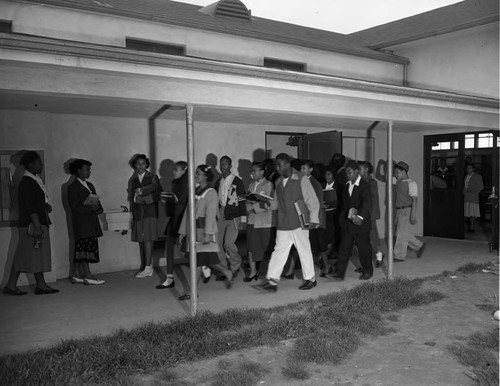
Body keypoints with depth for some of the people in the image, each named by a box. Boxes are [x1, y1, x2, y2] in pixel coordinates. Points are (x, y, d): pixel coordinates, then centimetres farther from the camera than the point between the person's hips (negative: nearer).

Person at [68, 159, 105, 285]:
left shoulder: (89, 185, 19)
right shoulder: (73, 187, -5)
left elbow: (96, 200, 19)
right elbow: (75, 207, -12)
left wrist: (98, 208, -3)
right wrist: (91, 208, -19)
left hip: (91, 222, 8)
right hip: (81, 223, -8)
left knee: (80, 249, 9)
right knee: (84, 248, -8)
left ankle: (77, 275, 13)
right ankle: (88, 276, -6)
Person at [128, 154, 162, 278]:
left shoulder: (153, 178, 6)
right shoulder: (132, 180, 15)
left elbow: (158, 194, 2)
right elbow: (131, 198, 17)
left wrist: (144, 199, -11)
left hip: (150, 212, -4)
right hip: (137, 213, 4)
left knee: (148, 239, -12)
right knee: (141, 240, 2)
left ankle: (148, 268, -11)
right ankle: (146, 267, 8)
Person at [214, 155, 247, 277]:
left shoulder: (237, 181, -4)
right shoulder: (218, 182, 13)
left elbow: (242, 201, -5)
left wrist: (243, 220, -8)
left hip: (233, 217, -5)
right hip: (221, 217, 6)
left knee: (228, 242, -14)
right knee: (219, 244, 3)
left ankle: (236, 265, 11)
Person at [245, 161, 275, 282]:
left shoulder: (268, 185, -4)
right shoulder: (251, 185, 16)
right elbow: (248, 202, 12)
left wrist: (254, 208, -8)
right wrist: (250, 209, -7)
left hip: (265, 221, -5)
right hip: (252, 221, 5)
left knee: (267, 247, 0)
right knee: (252, 246, 3)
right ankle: (253, 271, 10)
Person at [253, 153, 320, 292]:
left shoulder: (301, 179, -6)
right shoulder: (279, 181, 13)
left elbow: (313, 201, -6)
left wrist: (313, 220, -11)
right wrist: (268, 203, 1)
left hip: (299, 223, -5)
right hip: (283, 225, 5)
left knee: (304, 251, 5)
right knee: (279, 251, 2)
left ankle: (310, 279, 20)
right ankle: (271, 282, 2)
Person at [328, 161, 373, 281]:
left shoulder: (364, 186, -12)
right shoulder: (346, 186, 10)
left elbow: (367, 202, -26)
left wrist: (360, 216, -40)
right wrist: (342, 217, 9)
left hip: (360, 223, -6)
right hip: (347, 223, 6)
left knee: (364, 248, 7)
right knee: (344, 248, 4)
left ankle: (367, 271, 24)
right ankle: (339, 273, 6)